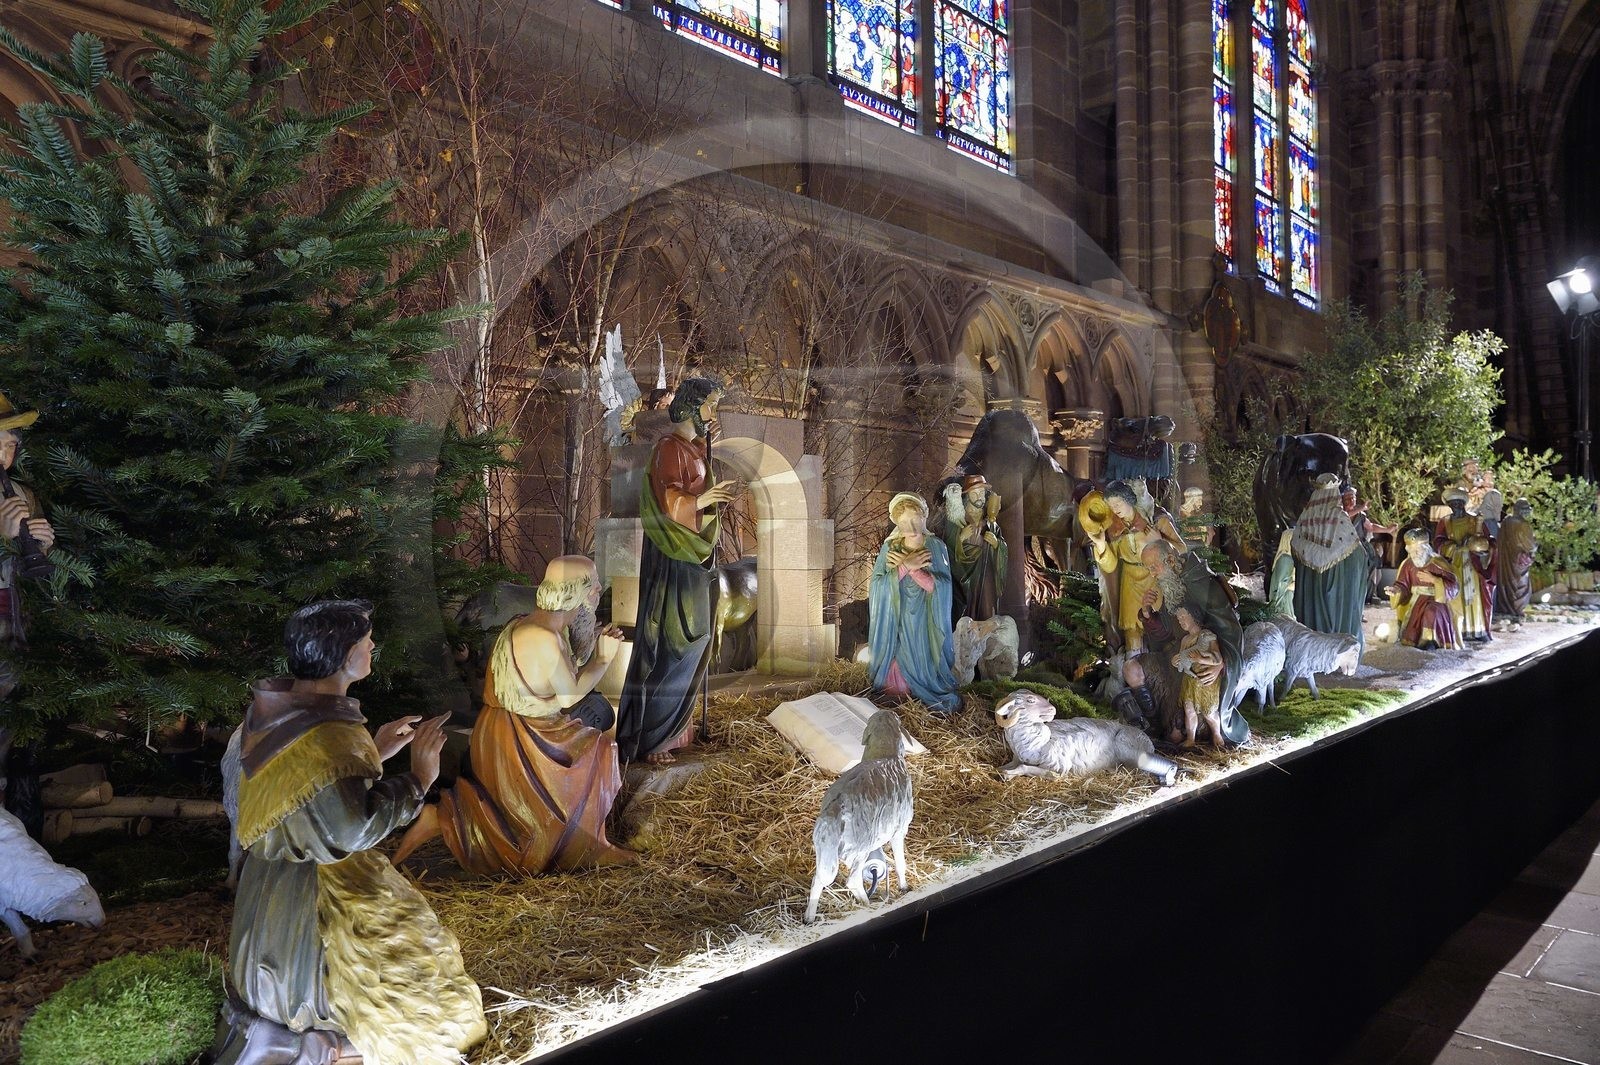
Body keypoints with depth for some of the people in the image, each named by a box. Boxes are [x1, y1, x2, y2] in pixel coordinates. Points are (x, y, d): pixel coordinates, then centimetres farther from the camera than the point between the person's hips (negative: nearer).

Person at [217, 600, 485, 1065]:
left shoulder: (279, 708, -3)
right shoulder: (329, 736, -30)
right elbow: (354, 827, -31)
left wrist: (373, 752, 6)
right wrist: (418, 777, -22)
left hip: (275, 875, 9)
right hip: (316, 889, -9)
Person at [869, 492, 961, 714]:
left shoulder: (936, 547, -4)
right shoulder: (889, 548, 0)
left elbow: (942, 587, -14)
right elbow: (878, 585, -10)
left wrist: (911, 568, -19)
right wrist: (905, 566, -20)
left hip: (925, 623, -1)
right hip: (895, 623, 1)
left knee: (922, 663, -2)